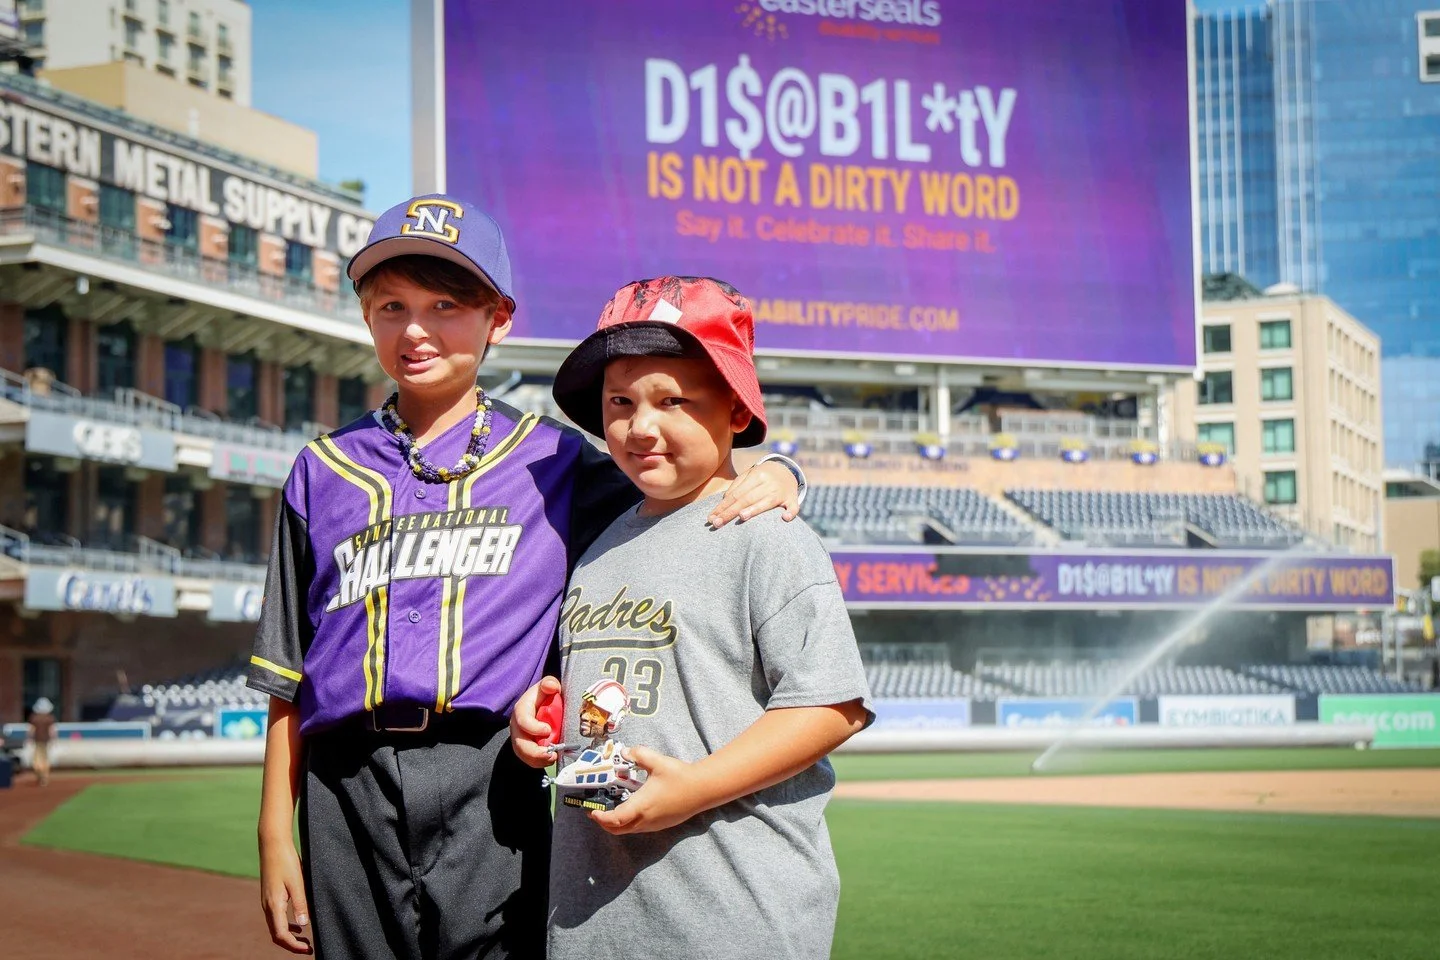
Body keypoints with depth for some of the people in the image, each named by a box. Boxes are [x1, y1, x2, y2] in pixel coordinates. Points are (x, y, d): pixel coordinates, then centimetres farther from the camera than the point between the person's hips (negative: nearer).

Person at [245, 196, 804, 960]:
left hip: (494, 790, -1)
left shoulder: (551, 459, 11)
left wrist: (769, 476, -8)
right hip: (349, 797, 2)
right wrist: (276, 834, 10)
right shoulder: (323, 472, 14)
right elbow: (287, 676, 14)